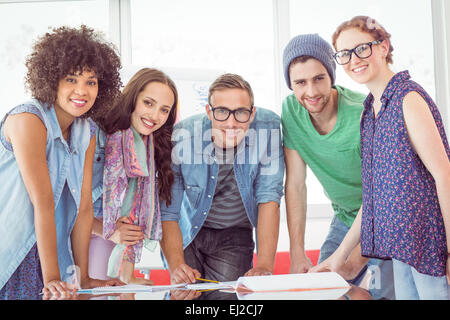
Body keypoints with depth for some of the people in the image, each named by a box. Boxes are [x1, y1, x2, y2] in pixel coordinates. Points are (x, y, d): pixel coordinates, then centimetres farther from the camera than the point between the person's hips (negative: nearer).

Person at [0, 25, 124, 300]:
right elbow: (43, 203, -22)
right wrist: (51, 279, -21)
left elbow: (84, 206, 1)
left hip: (44, 253, 6)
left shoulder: (88, 133, 3)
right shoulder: (28, 120, -18)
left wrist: (83, 278, 0)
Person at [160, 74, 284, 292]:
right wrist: (176, 265, -34)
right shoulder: (181, 138, -25)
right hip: (188, 232, 0)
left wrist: (265, 266, -31)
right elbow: (167, 212, -18)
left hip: (235, 234, 1)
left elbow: (269, 198, -22)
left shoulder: (268, 126, -23)